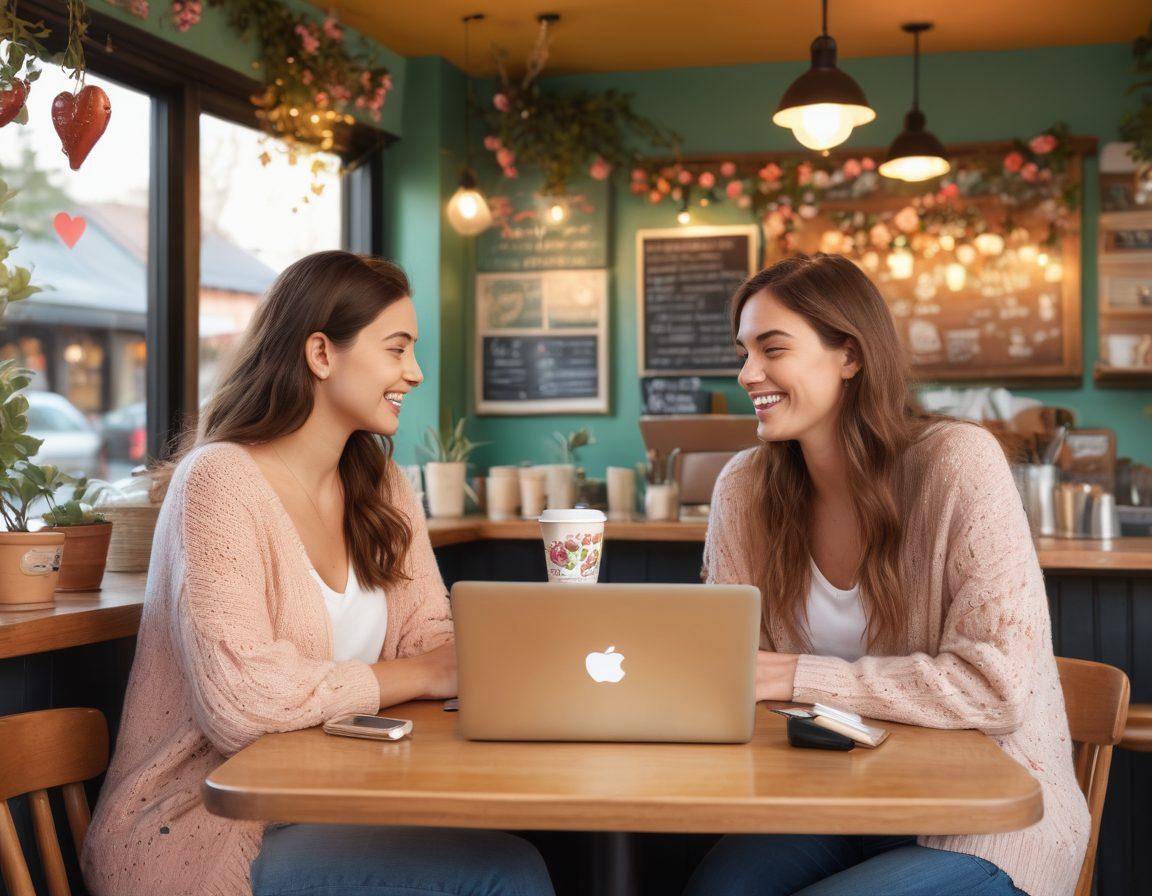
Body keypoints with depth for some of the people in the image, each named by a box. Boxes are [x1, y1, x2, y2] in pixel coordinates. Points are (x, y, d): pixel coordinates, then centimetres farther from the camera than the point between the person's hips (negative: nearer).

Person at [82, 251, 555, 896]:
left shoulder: (381, 487, 10)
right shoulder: (220, 481, -15)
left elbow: (433, 641, 7)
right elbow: (239, 699, -24)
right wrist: (424, 675, -16)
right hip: (203, 833, -7)